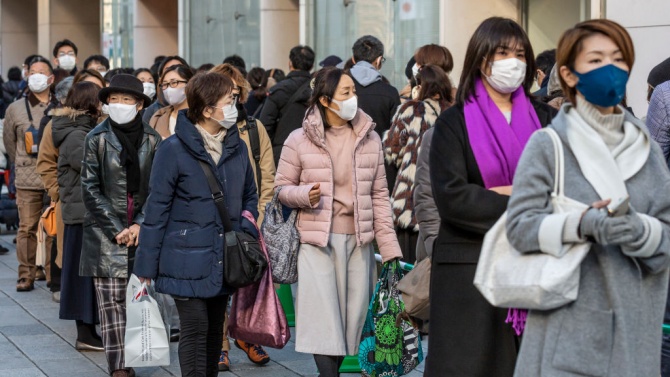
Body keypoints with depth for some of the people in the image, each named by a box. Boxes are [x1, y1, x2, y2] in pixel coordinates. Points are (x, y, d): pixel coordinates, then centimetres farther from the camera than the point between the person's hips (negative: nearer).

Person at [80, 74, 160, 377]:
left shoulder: (151, 140, 3)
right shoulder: (97, 139, -1)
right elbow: (90, 189, -2)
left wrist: (140, 224, -7)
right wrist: (116, 229, -7)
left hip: (141, 231, 2)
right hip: (106, 233, -2)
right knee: (111, 300, -5)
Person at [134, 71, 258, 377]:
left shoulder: (237, 147, 6)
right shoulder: (175, 150, -11)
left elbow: (250, 195, 21)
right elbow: (156, 210, -9)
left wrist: (247, 224, 1)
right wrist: (146, 267, -8)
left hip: (224, 259, 6)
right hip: (187, 259, -6)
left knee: (215, 330, 13)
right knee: (195, 329, -8)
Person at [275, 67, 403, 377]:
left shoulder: (370, 138, 6)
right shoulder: (299, 140, -2)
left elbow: (379, 196, 8)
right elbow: (282, 188, 6)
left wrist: (389, 247, 3)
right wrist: (305, 194, -17)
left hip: (359, 240, 3)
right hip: (318, 240, -3)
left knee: (352, 317, 5)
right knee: (324, 319, -9)